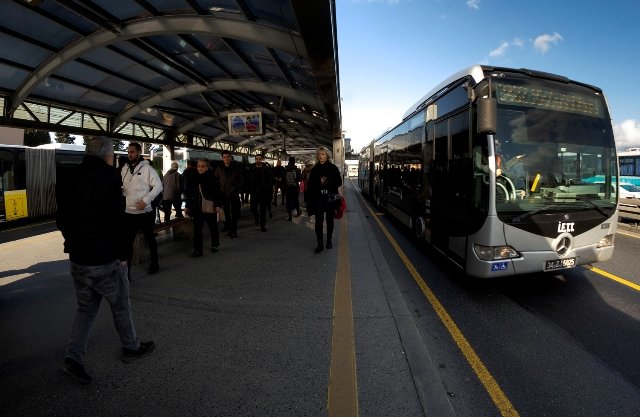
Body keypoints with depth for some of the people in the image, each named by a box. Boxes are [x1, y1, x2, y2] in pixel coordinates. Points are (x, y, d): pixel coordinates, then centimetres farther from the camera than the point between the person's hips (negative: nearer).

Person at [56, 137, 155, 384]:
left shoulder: (71, 181, 5)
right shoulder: (107, 180, -17)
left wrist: (74, 244, 19)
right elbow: (116, 222, -21)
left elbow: (62, 220, 12)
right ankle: (131, 348, 28)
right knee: (121, 306, 12)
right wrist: (122, 254, -9)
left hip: (77, 259, 6)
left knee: (85, 308, 19)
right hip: (105, 260, -6)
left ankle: (73, 357, 13)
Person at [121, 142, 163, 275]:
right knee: (127, 241, 4)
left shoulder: (147, 168, -8)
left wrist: (146, 200, -19)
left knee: (150, 238, 13)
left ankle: (154, 263, 29)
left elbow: (158, 186, -11)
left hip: (145, 212, -4)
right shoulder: (124, 169, 9)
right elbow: (123, 187, 16)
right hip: (128, 212, 4)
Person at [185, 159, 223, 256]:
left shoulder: (212, 178, -6)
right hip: (197, 208, 4)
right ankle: (197, 249, 6)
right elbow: (189, 194, 14)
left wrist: (218, 205, -20)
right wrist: (187, 206, 13)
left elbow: (217, 193, -11)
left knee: (213, 227, 13)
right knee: (197, 229, 0)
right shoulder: (194, 179, 7)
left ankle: (215, 245, 32)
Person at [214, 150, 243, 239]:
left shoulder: (236, 167, 2)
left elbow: (240, 179, 8)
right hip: (224, 194, 1)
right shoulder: (219, 168, 3)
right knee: (226, 213, 5)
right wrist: (219, 190, -1)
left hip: (234, 194, -1)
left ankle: (234, 230, 9)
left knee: (234, 213, 3)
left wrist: (238, 188, -2)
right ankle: (229, 229, 13)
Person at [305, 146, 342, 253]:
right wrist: (309, 199, -3)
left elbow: (339, 182, -1)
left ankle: (329, 241, 25)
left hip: (330, 198, 0)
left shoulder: (333, 168, 1)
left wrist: (327, 182, -18)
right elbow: (310, 184, 5)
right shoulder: (314, 169, 7)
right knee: (319, 220, -7)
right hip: (318, 198, 1)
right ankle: (320, 244, -4)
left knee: (329, 220, 10)